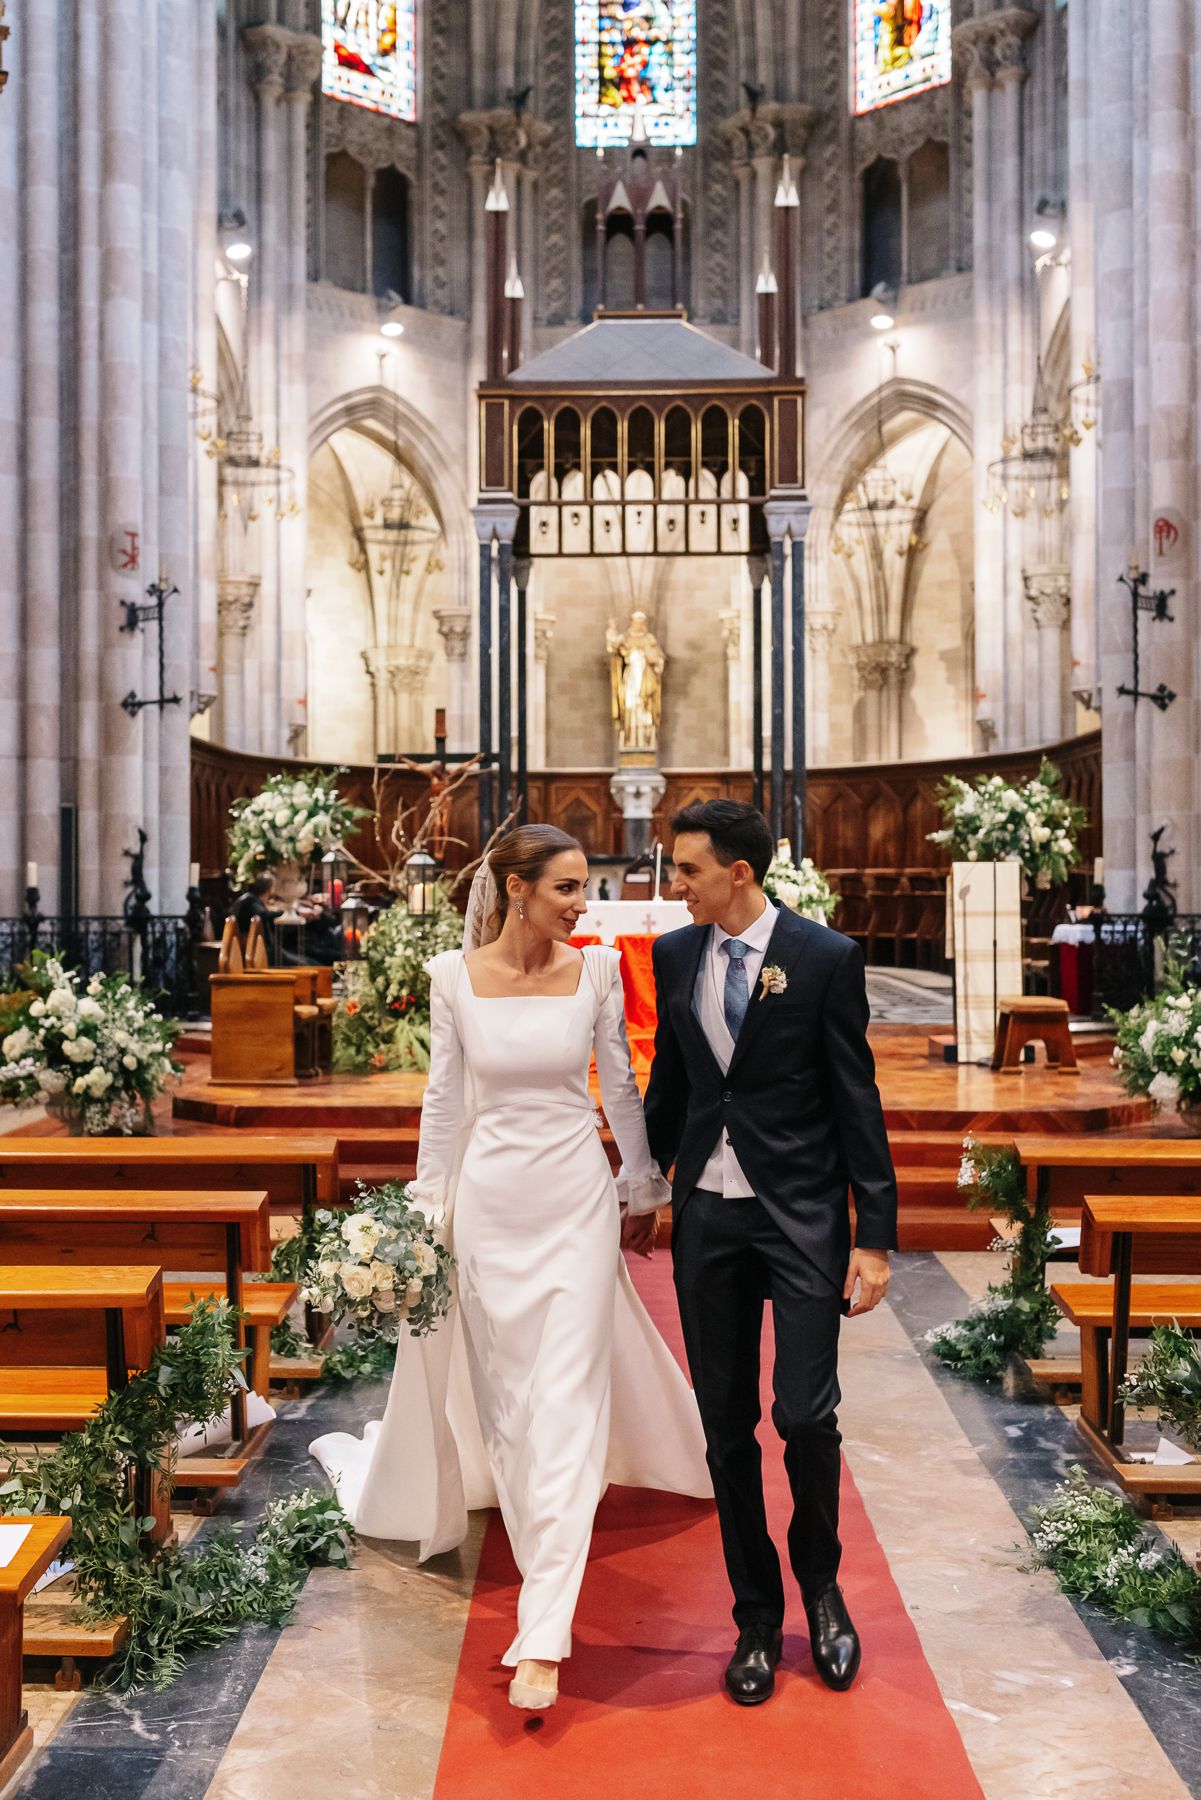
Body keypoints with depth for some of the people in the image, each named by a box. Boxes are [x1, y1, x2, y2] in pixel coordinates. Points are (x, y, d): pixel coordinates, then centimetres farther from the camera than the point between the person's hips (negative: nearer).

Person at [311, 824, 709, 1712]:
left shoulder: (597, 970, -5)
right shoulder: (456, 975, -5)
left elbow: (622, 1086, 5)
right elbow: (445, 1096, 4)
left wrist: (644, 1188, 11)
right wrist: (426, 1205, 6)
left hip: (576, 1196, -1)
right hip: (490, 1198, 1)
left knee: (565, 1404, -4)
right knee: (504, 1392, 13)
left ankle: (543, 1637, 1)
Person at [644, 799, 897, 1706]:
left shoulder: (825, 957, -8)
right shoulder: (675, 955, 4)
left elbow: (857, 1101, -7)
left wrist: (875, 1234, -8)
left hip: (802, 1217, -4)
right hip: (706, 1214, 4)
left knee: (807, 1413, -5)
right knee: (727, 1425, 9)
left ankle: (821, 1586, 26)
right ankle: (757, 1616, 27)